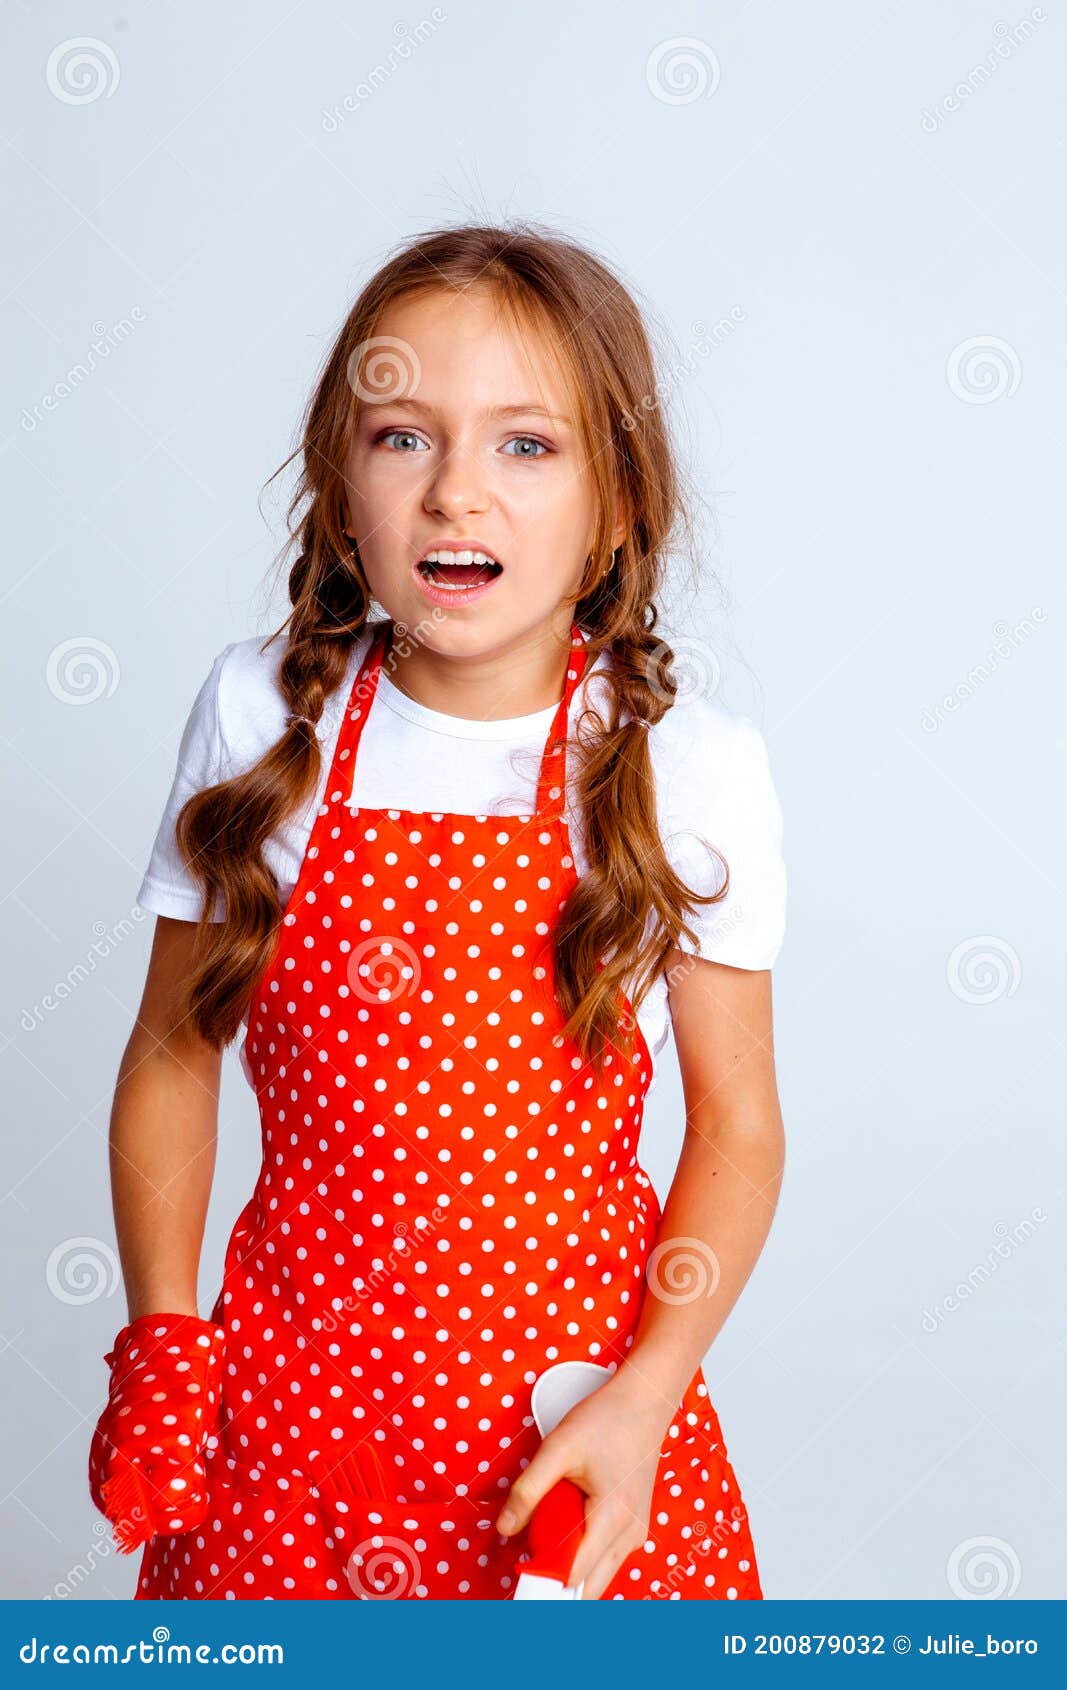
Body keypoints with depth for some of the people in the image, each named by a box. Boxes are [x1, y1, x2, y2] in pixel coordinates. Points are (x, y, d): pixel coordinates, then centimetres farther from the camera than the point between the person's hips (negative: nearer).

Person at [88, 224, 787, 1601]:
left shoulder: (688, 762, -11)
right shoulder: (261, 716, -7)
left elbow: (738, 1127, -5)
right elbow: (172, 1052, 2)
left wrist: (642, 1396, -14)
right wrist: (159, 1335, -3)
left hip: (574, 1388, -1)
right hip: (298, 1373, 2)